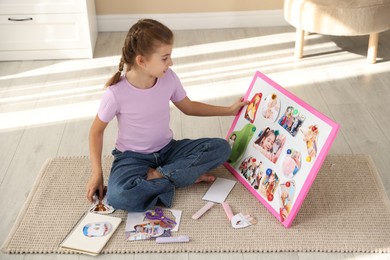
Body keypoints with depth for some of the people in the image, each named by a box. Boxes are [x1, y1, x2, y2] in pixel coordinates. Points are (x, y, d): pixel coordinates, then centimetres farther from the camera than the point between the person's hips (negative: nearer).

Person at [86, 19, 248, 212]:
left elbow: (188, 107, 10)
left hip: (167, 149, 4)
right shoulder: (116, 93, -22)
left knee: (221, 147, -16)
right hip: (133, 156, -4)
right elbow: (96, 131, -7)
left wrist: (229, 110, 9)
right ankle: (188, 175, -19)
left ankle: (154, 177, -18)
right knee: (118, 196, -37)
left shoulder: (168, 77, -10)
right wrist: (96, 173, -15)